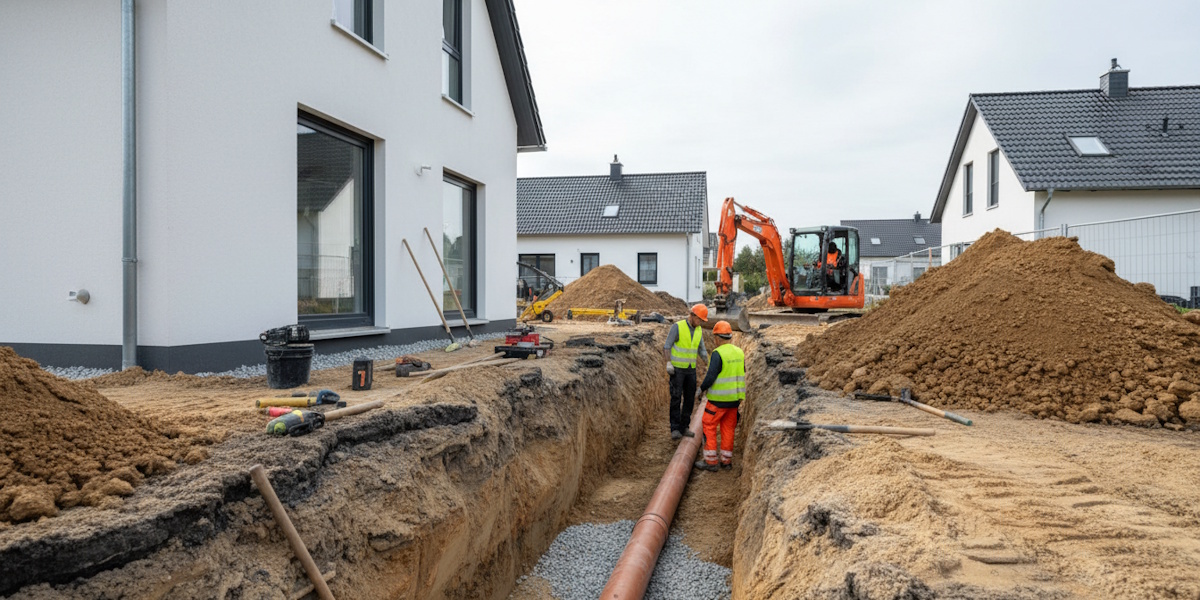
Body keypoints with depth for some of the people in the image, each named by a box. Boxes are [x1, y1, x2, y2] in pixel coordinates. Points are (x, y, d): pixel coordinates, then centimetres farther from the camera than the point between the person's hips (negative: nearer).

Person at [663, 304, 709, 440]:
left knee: (689, 398, 5)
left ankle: (684, 427, 15)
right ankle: (675, 429, -7)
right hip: (677, 369, -6)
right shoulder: (677, 327, -13)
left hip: (690, 369, 6)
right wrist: (668, 364, -23)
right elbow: (667, 346, -13)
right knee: (676, 398, -10)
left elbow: (701, 351, 12)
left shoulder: (699, 331, 6)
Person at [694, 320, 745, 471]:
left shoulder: (718, 354, -17)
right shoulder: (739, 352, 6)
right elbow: (741, 375, 12)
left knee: (709, 427, 3)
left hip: (718, 399, -7)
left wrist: (701, 389, -6)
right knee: (728, 428, 14)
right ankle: (726, 460, 19)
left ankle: (710, 461, 4)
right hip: (734, 398, 7)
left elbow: (711, 376, -21)